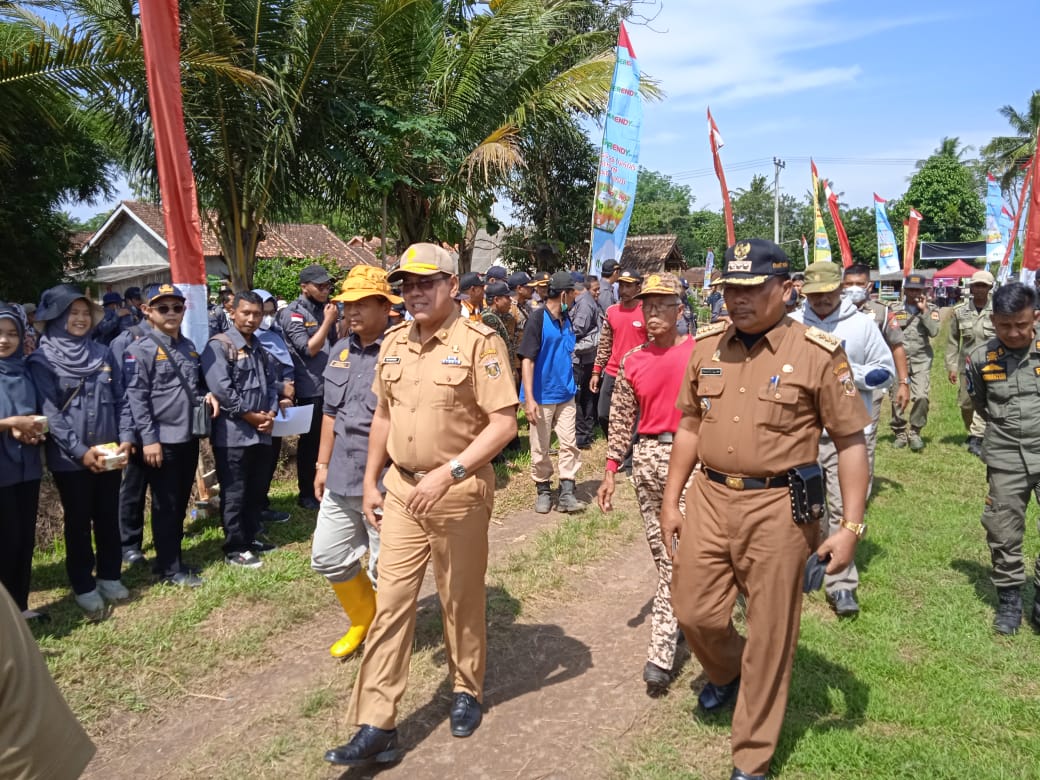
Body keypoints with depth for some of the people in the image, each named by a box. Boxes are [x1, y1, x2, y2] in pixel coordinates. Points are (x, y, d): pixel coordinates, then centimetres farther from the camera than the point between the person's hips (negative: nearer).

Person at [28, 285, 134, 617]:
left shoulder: (103, 353, 7)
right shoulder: (42, 361, -7)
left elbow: (121, 401, 7)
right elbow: (50, 413, -12)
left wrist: (125, 439, -5)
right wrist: (81, 451, -17)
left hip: (109, 455, 4)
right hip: (70, 459, -4)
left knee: (108, 518, 13)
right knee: (78, 522, 8)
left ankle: (110, 577, 28)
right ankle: (84, 587, 20)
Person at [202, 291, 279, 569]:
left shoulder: (259, 348, 15)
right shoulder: (219, 345, -9)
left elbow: (270, 384, 16)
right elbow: (221, 390, -18)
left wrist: (270, 415, -2)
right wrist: (252, 416, -12)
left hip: (260, 432, 7)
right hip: (232, 433, -7)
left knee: (255, 490, 16)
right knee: (234, 493, 1)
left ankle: (251, 536, 29)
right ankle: (234, 548, 11)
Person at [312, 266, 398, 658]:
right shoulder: (340, 351, 10)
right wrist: (323, 464, 18)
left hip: (387, 480, -8)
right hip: (342, 478, 8)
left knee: (386, 569, 7)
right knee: (327, 557, 17)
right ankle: (363, 619, 40)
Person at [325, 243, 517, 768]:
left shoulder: (478, 342, -13)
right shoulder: (393, 343, 6)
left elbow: (504, 424, -17)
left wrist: (447, 474, -23)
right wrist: (370, 482, 13)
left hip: (459, 491, -5)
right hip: (400, 488, 5)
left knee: (461, 601, 13)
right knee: (390, 603, 5)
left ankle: (467, 690, 38)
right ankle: (376, 728, 13)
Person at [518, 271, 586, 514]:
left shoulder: (566, 320, 6)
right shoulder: (538, 320, -14)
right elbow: (527, 359, -17)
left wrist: (572, 384, 16)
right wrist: (529, 398, -23)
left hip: (565, 394, 6)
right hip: (542, 396, -6)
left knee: (569, 444, 2)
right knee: (540, 449, 6)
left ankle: (566, 494, 9)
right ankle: (543, 491, 21)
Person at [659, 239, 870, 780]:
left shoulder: (818, 353, -9)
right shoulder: (706, 346, 5)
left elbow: (850, 441, -5)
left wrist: (852, 526, -10)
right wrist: (670, 501, 11)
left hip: (780, 507, -4)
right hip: (709, 498, 4)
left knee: (769, 634, 8)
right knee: (694, 613, 12)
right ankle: (727, 673, 48)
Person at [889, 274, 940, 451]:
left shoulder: (931, 309, 4)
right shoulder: (895, 309, 5)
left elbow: (934, 332, -12)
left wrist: (924, 310, -12)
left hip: (921, 360, -1)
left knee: (921, 397, -15)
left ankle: (915, 433, 3)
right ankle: (900, 433, 18)